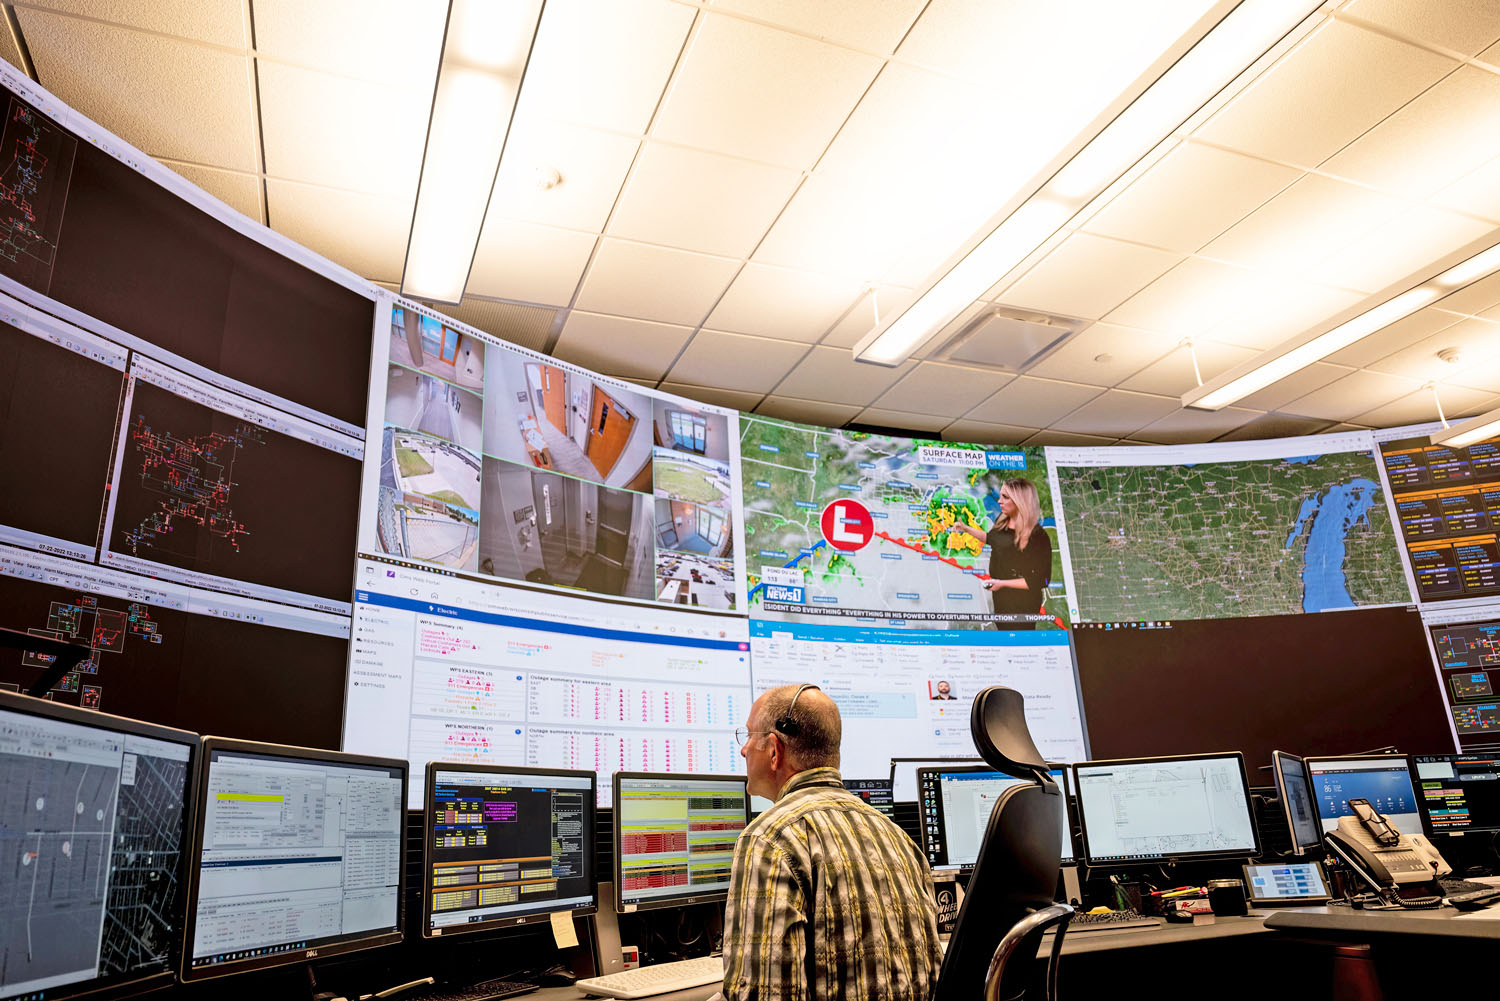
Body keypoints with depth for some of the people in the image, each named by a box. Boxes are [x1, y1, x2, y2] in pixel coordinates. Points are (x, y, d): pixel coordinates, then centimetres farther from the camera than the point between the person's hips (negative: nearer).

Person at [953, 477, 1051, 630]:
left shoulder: (1037, 536, -29)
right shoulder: (1003, 521, -5)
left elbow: (1039, 581, -26)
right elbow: (991, 538, 19)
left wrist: (1002, 583, -24)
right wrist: (966, 528, 11)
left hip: (1022, 603, -8)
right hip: (1000, 595, 8)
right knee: (1001, 629, 26)